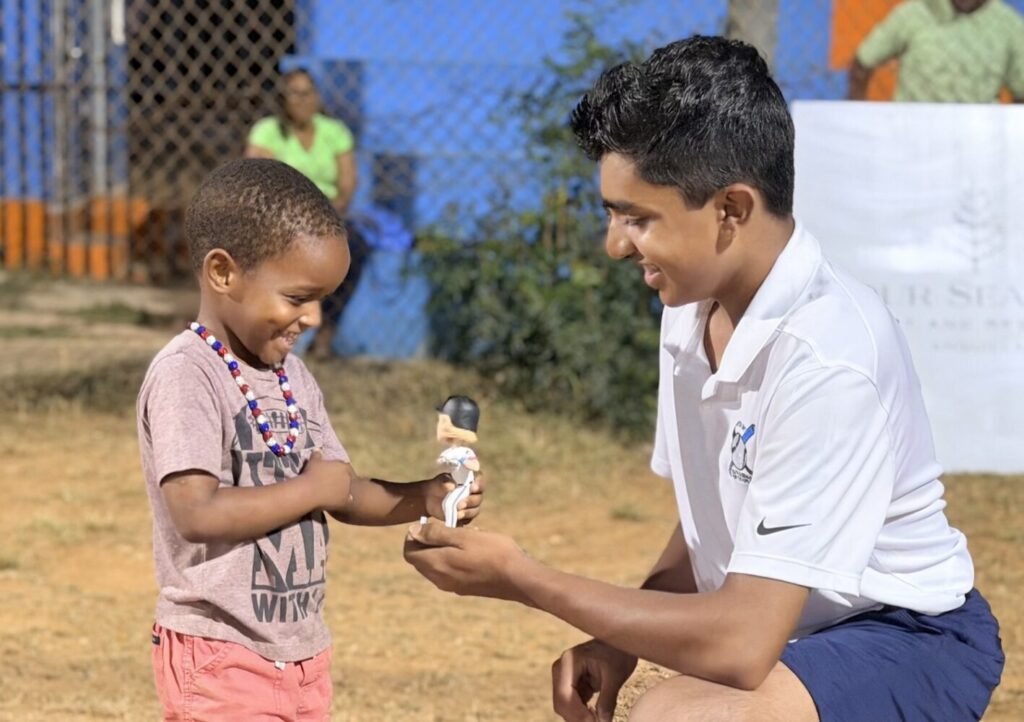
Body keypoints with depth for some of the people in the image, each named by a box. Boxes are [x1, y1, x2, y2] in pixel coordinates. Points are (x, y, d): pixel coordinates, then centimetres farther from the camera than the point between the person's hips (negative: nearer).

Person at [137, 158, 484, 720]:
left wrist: (423, 499, -4)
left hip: (302, 650, 8)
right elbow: (197, 513, -26)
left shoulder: (293, 378, 10)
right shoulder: (186, 375, -16)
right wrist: (310, 489, -16)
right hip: (219, 657, -8)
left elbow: (344, 494, 14)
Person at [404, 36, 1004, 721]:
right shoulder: (694, 310, 1)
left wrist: (520, 579, -19)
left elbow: (740, 645, -28)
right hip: (778, 633, 8)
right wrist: (619, 643, -3)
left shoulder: (824, 358, -25)